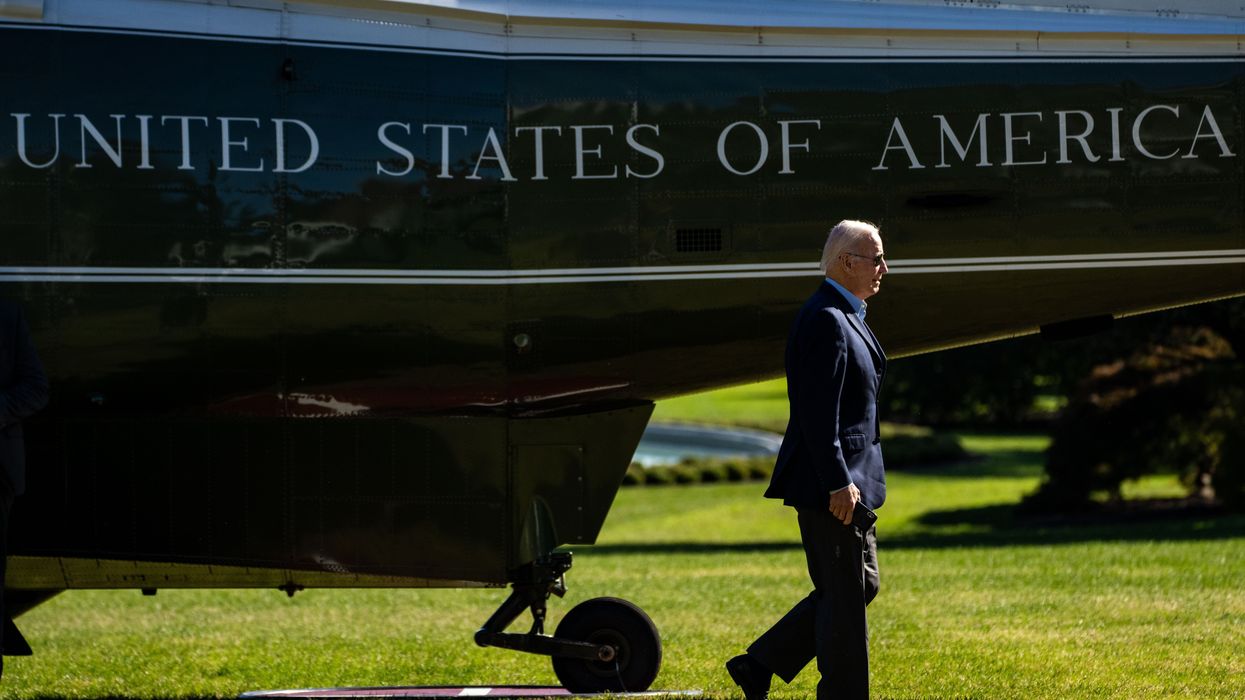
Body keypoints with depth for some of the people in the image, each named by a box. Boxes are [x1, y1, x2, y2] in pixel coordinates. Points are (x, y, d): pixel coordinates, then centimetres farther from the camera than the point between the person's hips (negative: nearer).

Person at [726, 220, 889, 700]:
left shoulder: (845, 317, 16)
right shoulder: (826, 321, -17)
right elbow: (818, 413, -22)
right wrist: (839, 483, -24)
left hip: (847, 478, 11)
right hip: (831, 484, -11)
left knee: (861, 584, 15)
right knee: (844, 595, -3)